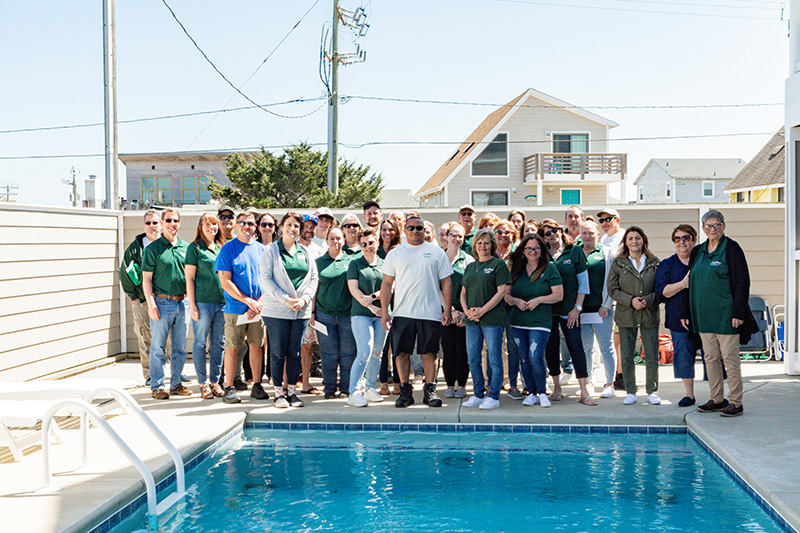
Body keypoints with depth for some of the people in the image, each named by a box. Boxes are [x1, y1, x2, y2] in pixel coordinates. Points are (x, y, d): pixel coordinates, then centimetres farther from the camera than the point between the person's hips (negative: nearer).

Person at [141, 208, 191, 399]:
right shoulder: (153, 248, -2)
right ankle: (157, 386, 8)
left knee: (180, 348, 9)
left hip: (182, 303, 4)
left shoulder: (185, 247, 11)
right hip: (162, 302, -4)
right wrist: (151, 304, -11)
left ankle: (176, 383, 19)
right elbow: (146, 279, -4)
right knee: (158, 347, 0)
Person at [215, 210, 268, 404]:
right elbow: (225, 282, -7)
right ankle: (229, 388, 4)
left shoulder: (261, 249, 9)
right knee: (232, 347, -2)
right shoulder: (228, 249, -2)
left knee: (256, 346, 8)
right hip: (235, 307, -3)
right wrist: (248, 301, -12)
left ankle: (257, 386, 15)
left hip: (258, 308, 3)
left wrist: (259, 303, -6)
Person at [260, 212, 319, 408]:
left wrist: (304, 299, -6)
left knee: (295, 353, 6)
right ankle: (278, 392, 8)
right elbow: (265, 279, -6)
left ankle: (292, 391, 15)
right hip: (276, 310, -3)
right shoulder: (271, 250, 0)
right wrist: (286, 299, -14)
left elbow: (313, 278, 11)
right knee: (278, 353, 0)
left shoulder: (305, 252, 12)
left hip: (301, 310, 4)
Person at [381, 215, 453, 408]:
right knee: (402, 353, 2)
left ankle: (430, 390, 11)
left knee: (430, 353, 2)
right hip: (402, 312, 1)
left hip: (430, 313, -1)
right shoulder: (395, 254, 9)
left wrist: (447, 310, -1)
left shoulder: (436, 252, 7)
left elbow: (446, 282, 7)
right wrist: (384, 311, 1)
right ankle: (405, 390, 12)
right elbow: (386, 284, 9)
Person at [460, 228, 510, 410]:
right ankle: (478, 395, 18)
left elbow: (501, 291, -9)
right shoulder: (470, 267, 17)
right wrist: (466, 310, -1)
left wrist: (482, 310, -14)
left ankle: (493, 397, 5)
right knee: (473, 359, 8)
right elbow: (463, 293, 18)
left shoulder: (499, 264, -1)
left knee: (494, 359, -2)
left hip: (492, 318, -6)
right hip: (472, 320, 6)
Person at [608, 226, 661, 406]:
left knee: (652, 356, 1)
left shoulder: (654, 262, 4)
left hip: (649, 314, 0)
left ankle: (652, 391, 15)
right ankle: (630, 392, 15)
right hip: (626, 315, 0)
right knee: (626, 356, 3)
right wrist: (631, 300, -13)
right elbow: (612, 289, 1)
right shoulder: (618, 263, 3)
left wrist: (648, 300, -11)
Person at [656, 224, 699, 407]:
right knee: (683, 356, 4)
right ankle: (688, 394, 17)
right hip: (679, 319, 1)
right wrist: (682, 284, -16)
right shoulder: (667, 265, 8)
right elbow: (662, 291, -2)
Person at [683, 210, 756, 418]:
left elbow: (742, 282, -10)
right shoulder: (698, 251, 13)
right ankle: (716, 399, 19)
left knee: (730, 358, -3)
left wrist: (738, 312, -16)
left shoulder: (732, 249, -5)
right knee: (710, 358, 10)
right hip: (703, 315, 6)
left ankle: (735, 402, 4)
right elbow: (691, 283, 17)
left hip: (725, 314, -6)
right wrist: (686, 313, 14)